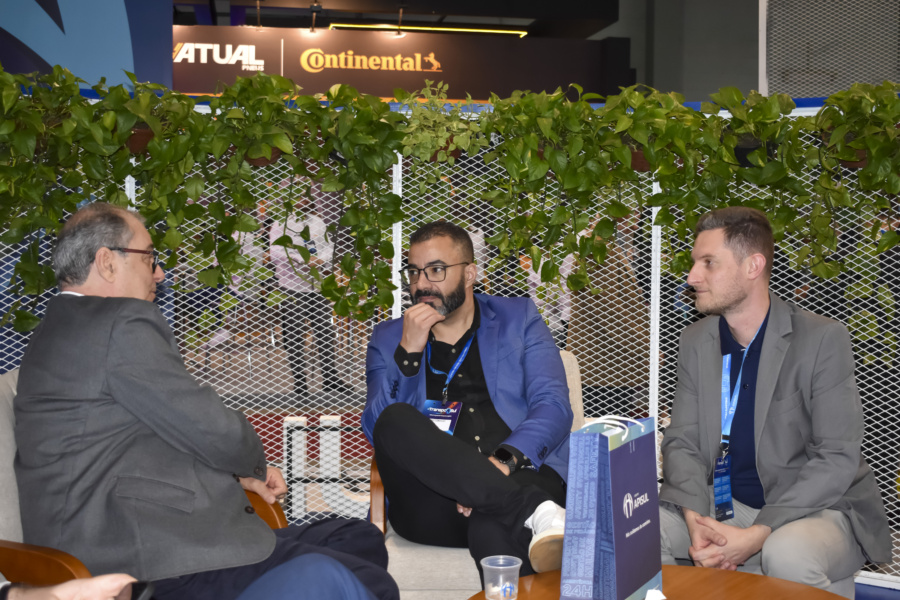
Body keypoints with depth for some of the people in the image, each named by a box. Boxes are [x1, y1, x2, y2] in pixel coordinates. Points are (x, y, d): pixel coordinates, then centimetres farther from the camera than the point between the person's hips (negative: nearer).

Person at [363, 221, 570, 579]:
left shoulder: (518, 319, 18)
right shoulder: (388, 340, 20)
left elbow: (553, 407, 2)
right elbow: (377, 432, 6)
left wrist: (504, 461, -17)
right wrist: (408, 352, -5)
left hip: (517, 478, -3)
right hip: (431, 506, 3)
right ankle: (537, 512, -38)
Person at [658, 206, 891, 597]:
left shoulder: (823, 339, -12)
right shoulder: (696, 341, 5)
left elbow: (837, 460, -17)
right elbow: (681, 442, 2)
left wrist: (757, 534, -26)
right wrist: (696, 520, -19)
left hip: (816, 507, -4)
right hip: (724, 506, 5)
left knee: (787, 553, -37)